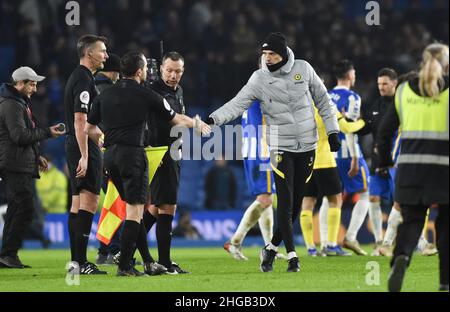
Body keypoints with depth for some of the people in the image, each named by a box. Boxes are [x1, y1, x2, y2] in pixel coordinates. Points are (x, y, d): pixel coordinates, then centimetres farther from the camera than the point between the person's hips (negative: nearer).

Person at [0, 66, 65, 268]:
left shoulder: (21, 103, 22)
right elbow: (20, 136, -20)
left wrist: (36, 156, 21)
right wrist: (47, 133, -13)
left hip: (22, 166, 11)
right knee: (25, 208, -14)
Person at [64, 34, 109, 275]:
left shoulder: (78, 77, 18)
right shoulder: (84, 80, -14)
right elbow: (80, 121, -20)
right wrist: (85, 156, -23)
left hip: (75, 147, 11)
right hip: (84, 149, -11)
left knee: (78, 203, 10)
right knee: (88, 201, -13)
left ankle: (75, 261, 11)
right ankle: (81, 262, -17)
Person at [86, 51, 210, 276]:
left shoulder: (105, 95, 11)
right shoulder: (145, 95, -3)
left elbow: (89, 129, 16)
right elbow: (175, 119, 9)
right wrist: (196, 124, 28)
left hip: (110, 156, 6)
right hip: (132, 153, -6)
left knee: (133, 208, 14)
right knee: (135, 210, -3)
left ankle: (148, 262, 15)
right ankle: (124, 266, -8)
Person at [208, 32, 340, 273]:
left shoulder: (303, 69, 0)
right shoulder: (260, 78, -7)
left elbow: (322, 100, 11)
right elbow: (239, 103, -16)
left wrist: (331, 130, 9)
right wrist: (214, 119, -32)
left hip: (307, 146, 2)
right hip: (281, 147, -2)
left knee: (296, 204, 4)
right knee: (285, 203, -10)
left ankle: (272, 248, 18)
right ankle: (291, 255, -3)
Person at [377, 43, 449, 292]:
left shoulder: (404, 90, 9)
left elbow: (385, 129, 11)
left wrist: (384, 162, 21)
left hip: (409, 166, 2)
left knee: (411, 220, 8)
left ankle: (401, 257, -23)